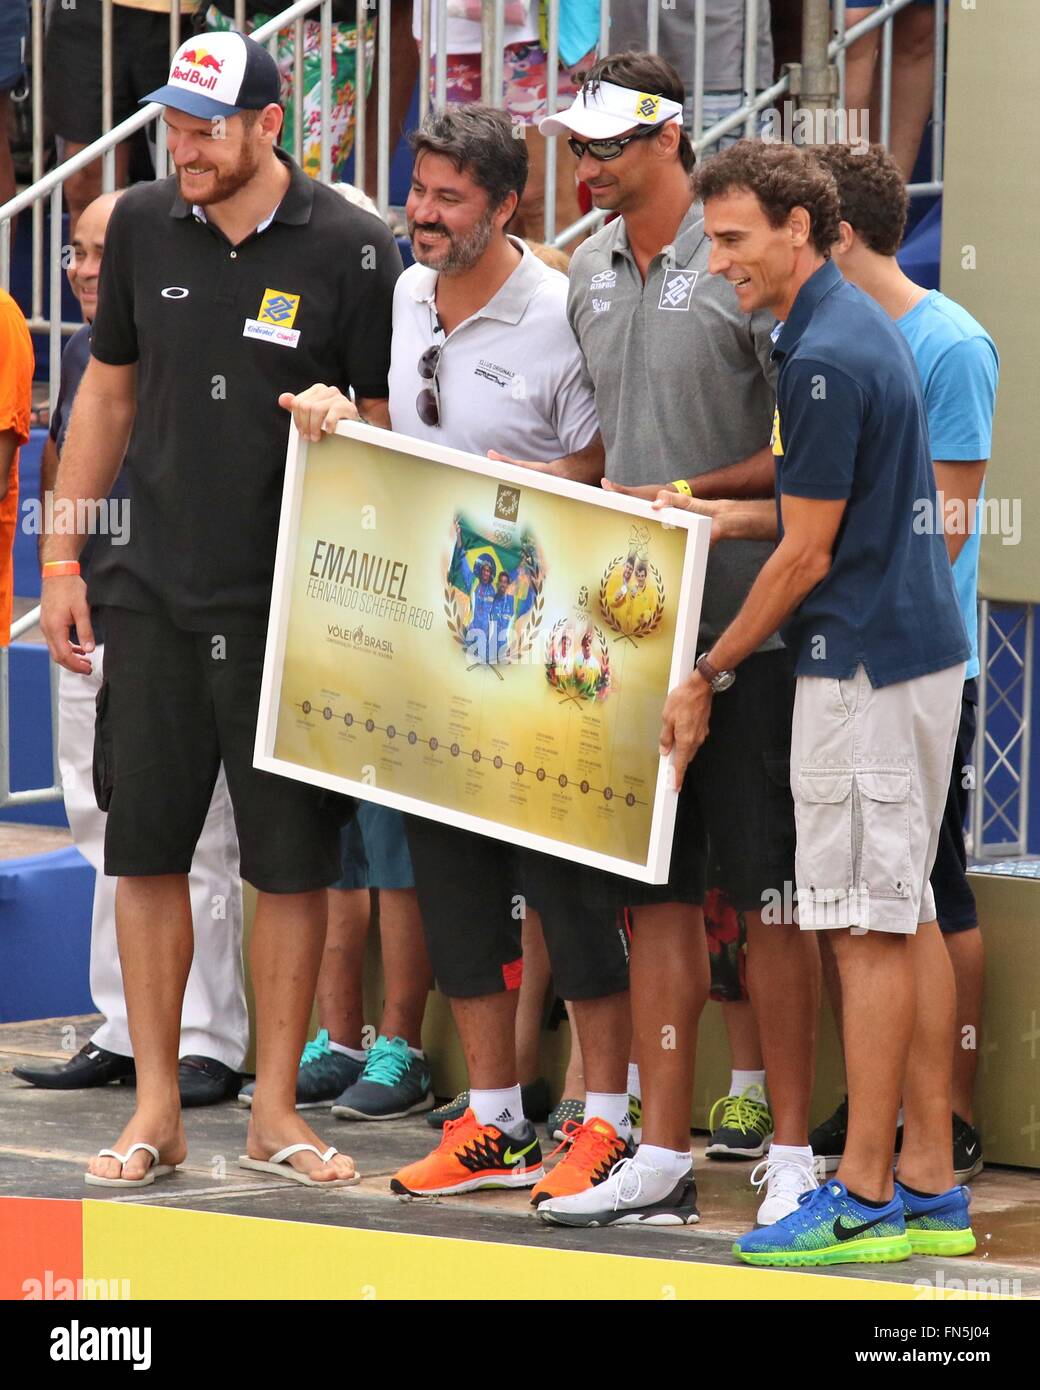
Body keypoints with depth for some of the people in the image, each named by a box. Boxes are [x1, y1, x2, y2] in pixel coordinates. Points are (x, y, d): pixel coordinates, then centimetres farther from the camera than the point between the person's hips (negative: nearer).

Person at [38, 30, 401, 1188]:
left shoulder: (348, 251, -6)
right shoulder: (143, 226, 5)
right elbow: (108, 394, 14)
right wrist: (61, 557, 11)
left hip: (291, 606, -3)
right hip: (157, 592, 3)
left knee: (292, 860, 1)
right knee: (146, 847, 4)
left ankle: (273, 1110, 12)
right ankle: (156, 1105, 13)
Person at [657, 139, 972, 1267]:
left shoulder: (824, 359, -18)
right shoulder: (859, 329, 14)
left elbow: (809, 553, -15)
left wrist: (707, 677, -7)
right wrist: (708, 518, 15)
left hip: (861, 666, -10)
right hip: (918, 652, 10)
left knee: (868, 927, -6)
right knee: (905, 918, 10)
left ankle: (865, 1196, -2)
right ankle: (928, 1186, 13)